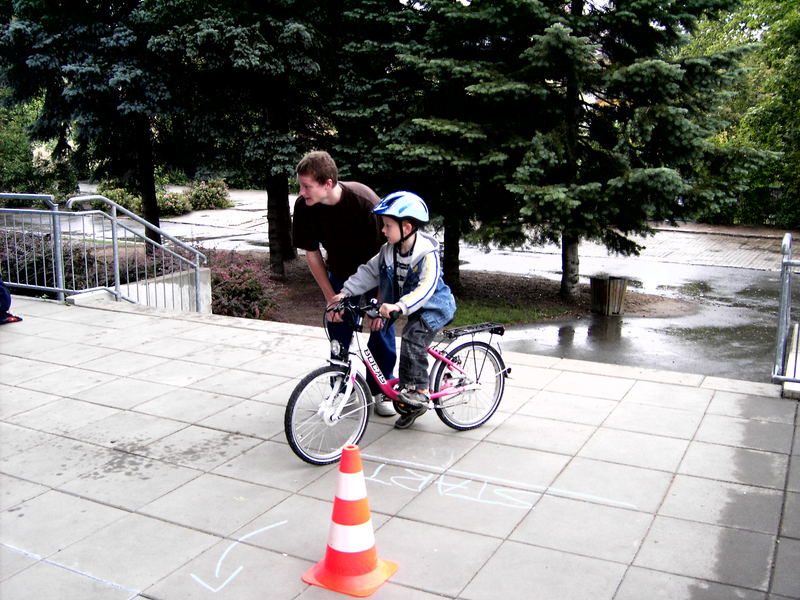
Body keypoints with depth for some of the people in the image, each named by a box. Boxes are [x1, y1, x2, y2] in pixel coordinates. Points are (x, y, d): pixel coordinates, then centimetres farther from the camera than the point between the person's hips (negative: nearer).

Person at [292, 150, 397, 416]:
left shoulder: (364, 201, -33)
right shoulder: (304, 206, -22)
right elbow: (311, 253, -9)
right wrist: (331, 297, -9)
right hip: (340, 273, 3)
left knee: (381, 327, -3)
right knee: (337, 329, 1)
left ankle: (381, 390, 14)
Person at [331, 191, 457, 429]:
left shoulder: (427, 253, -25)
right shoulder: (388, 250, -2)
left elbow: (425, 288, -36)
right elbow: (369, 272, 5)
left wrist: (399, 306, -48)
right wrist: (346, 291, -5)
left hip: (433, 306, -8)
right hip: (411, 307, 8)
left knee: (412, 338, -27)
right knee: (412, 346, 9)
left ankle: (417, 391, -16)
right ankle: (411, 401, 19)